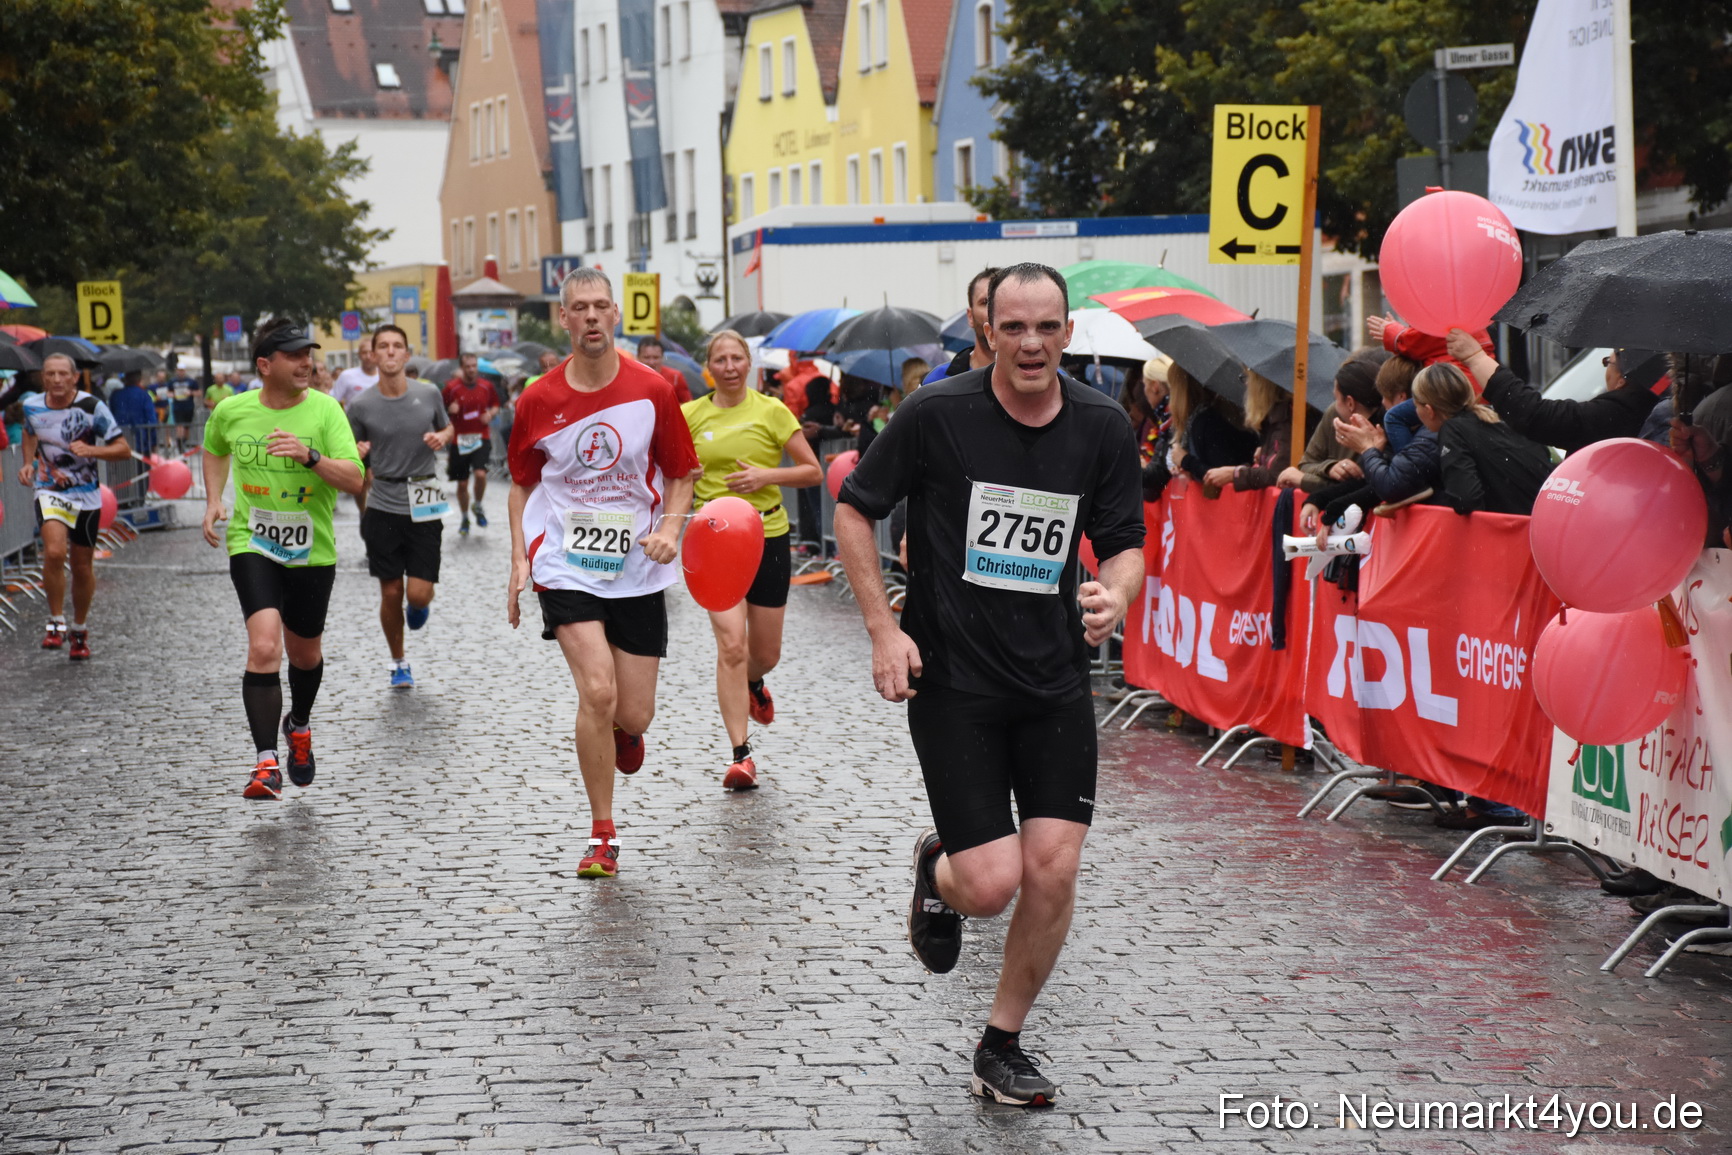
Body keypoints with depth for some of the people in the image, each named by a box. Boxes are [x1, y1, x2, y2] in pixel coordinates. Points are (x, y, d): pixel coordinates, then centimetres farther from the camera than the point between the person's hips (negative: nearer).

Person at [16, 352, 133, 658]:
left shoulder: (92, 408, -13)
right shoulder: (32, 406, -3)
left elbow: (123, 449, -11)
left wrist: (90, 450, -27)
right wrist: (28, 463, 5)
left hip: (86, 495, -1)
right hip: (49, 492, 1)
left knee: (82, 566, 8)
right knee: (54, 553, -23)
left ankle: (80, 630, 30)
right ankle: (56, 623, -6)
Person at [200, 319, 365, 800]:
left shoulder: (324, 409, -9)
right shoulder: (231, 411, -2)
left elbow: (354, 479, -17)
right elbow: (214, 449, 22)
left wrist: (310, 456, -32)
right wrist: (213, 500, 9)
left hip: (312, 552, 1)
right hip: (251, 546, -1)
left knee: (305, 653, 16)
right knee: (263, 648, -20)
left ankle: (299, 726, 48)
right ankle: (266, 763, -17)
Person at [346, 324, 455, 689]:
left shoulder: (429, 394, -1)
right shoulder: (361, 406, -4)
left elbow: (448, 428, 18)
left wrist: (442, 437, -5)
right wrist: (356, 454, -15)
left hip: (424, 506, 0)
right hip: (383, 507, 0)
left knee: (418, 594, -6)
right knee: (391, 593, 4)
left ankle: (421, 604, 32)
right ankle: (398, 663, 25)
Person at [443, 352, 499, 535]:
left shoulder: (486, 387, 2)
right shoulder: (452, 387, -5)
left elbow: (495, 404, 18)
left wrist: (490, 414, -4)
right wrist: (450, 410, -21)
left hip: (480, 438, 0)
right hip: (459, 440, 0)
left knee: (480, 474, -20)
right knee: (462, 483, 6)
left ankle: (478, 507, 7)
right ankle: (465, 518, 26)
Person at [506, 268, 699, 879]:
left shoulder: (652, 391, -4)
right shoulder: (538, 401, -2)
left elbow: (682, 474, 6)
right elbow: (522, 484, 11)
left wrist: (669, 529, -12)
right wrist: (520, 558, 0)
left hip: (637, 570, 1)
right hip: (565, 569, -1)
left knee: (634, 715, 3)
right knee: (597, 692, -18)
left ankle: (622, 733, 45)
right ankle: (603, 837, -2)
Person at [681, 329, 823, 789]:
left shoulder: (771, 410, -2)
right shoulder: (691, 415, 2)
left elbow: (813, 472, 0)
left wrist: (767, 475, -15)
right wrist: (688, 499, -8)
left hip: (768, 536, 1)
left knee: (766, 653, 10)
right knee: (731, 645, -16)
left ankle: (752, 684, 49)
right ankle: (740, 754, -12)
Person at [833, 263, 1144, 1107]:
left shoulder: (1103, 427, -1)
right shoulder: (937, 413, -10)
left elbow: (1124, 543, 8)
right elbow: (853, 509, 0)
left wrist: (1114, 595, -15)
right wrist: (884, 629, -8)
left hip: (1056, 680, 3)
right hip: (951, 679, -3)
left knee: (1053, 872, -4)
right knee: (991, 885, -10)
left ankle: (1002, 1046, 18)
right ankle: (936, 870, 29)